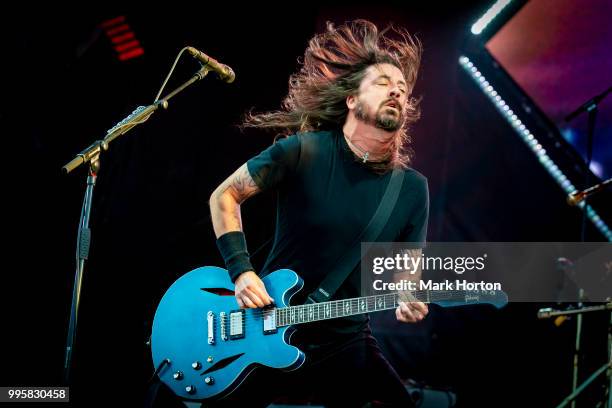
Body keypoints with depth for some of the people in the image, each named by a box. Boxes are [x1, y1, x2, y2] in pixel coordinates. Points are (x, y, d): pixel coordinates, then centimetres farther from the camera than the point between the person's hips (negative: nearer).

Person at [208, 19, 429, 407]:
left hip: (346, 342, 3)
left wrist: (408, 298, -17)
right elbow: (224, 196, -4)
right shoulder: (303, 151, -13)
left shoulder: (412, 188, -3)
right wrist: (241, 270, -13)